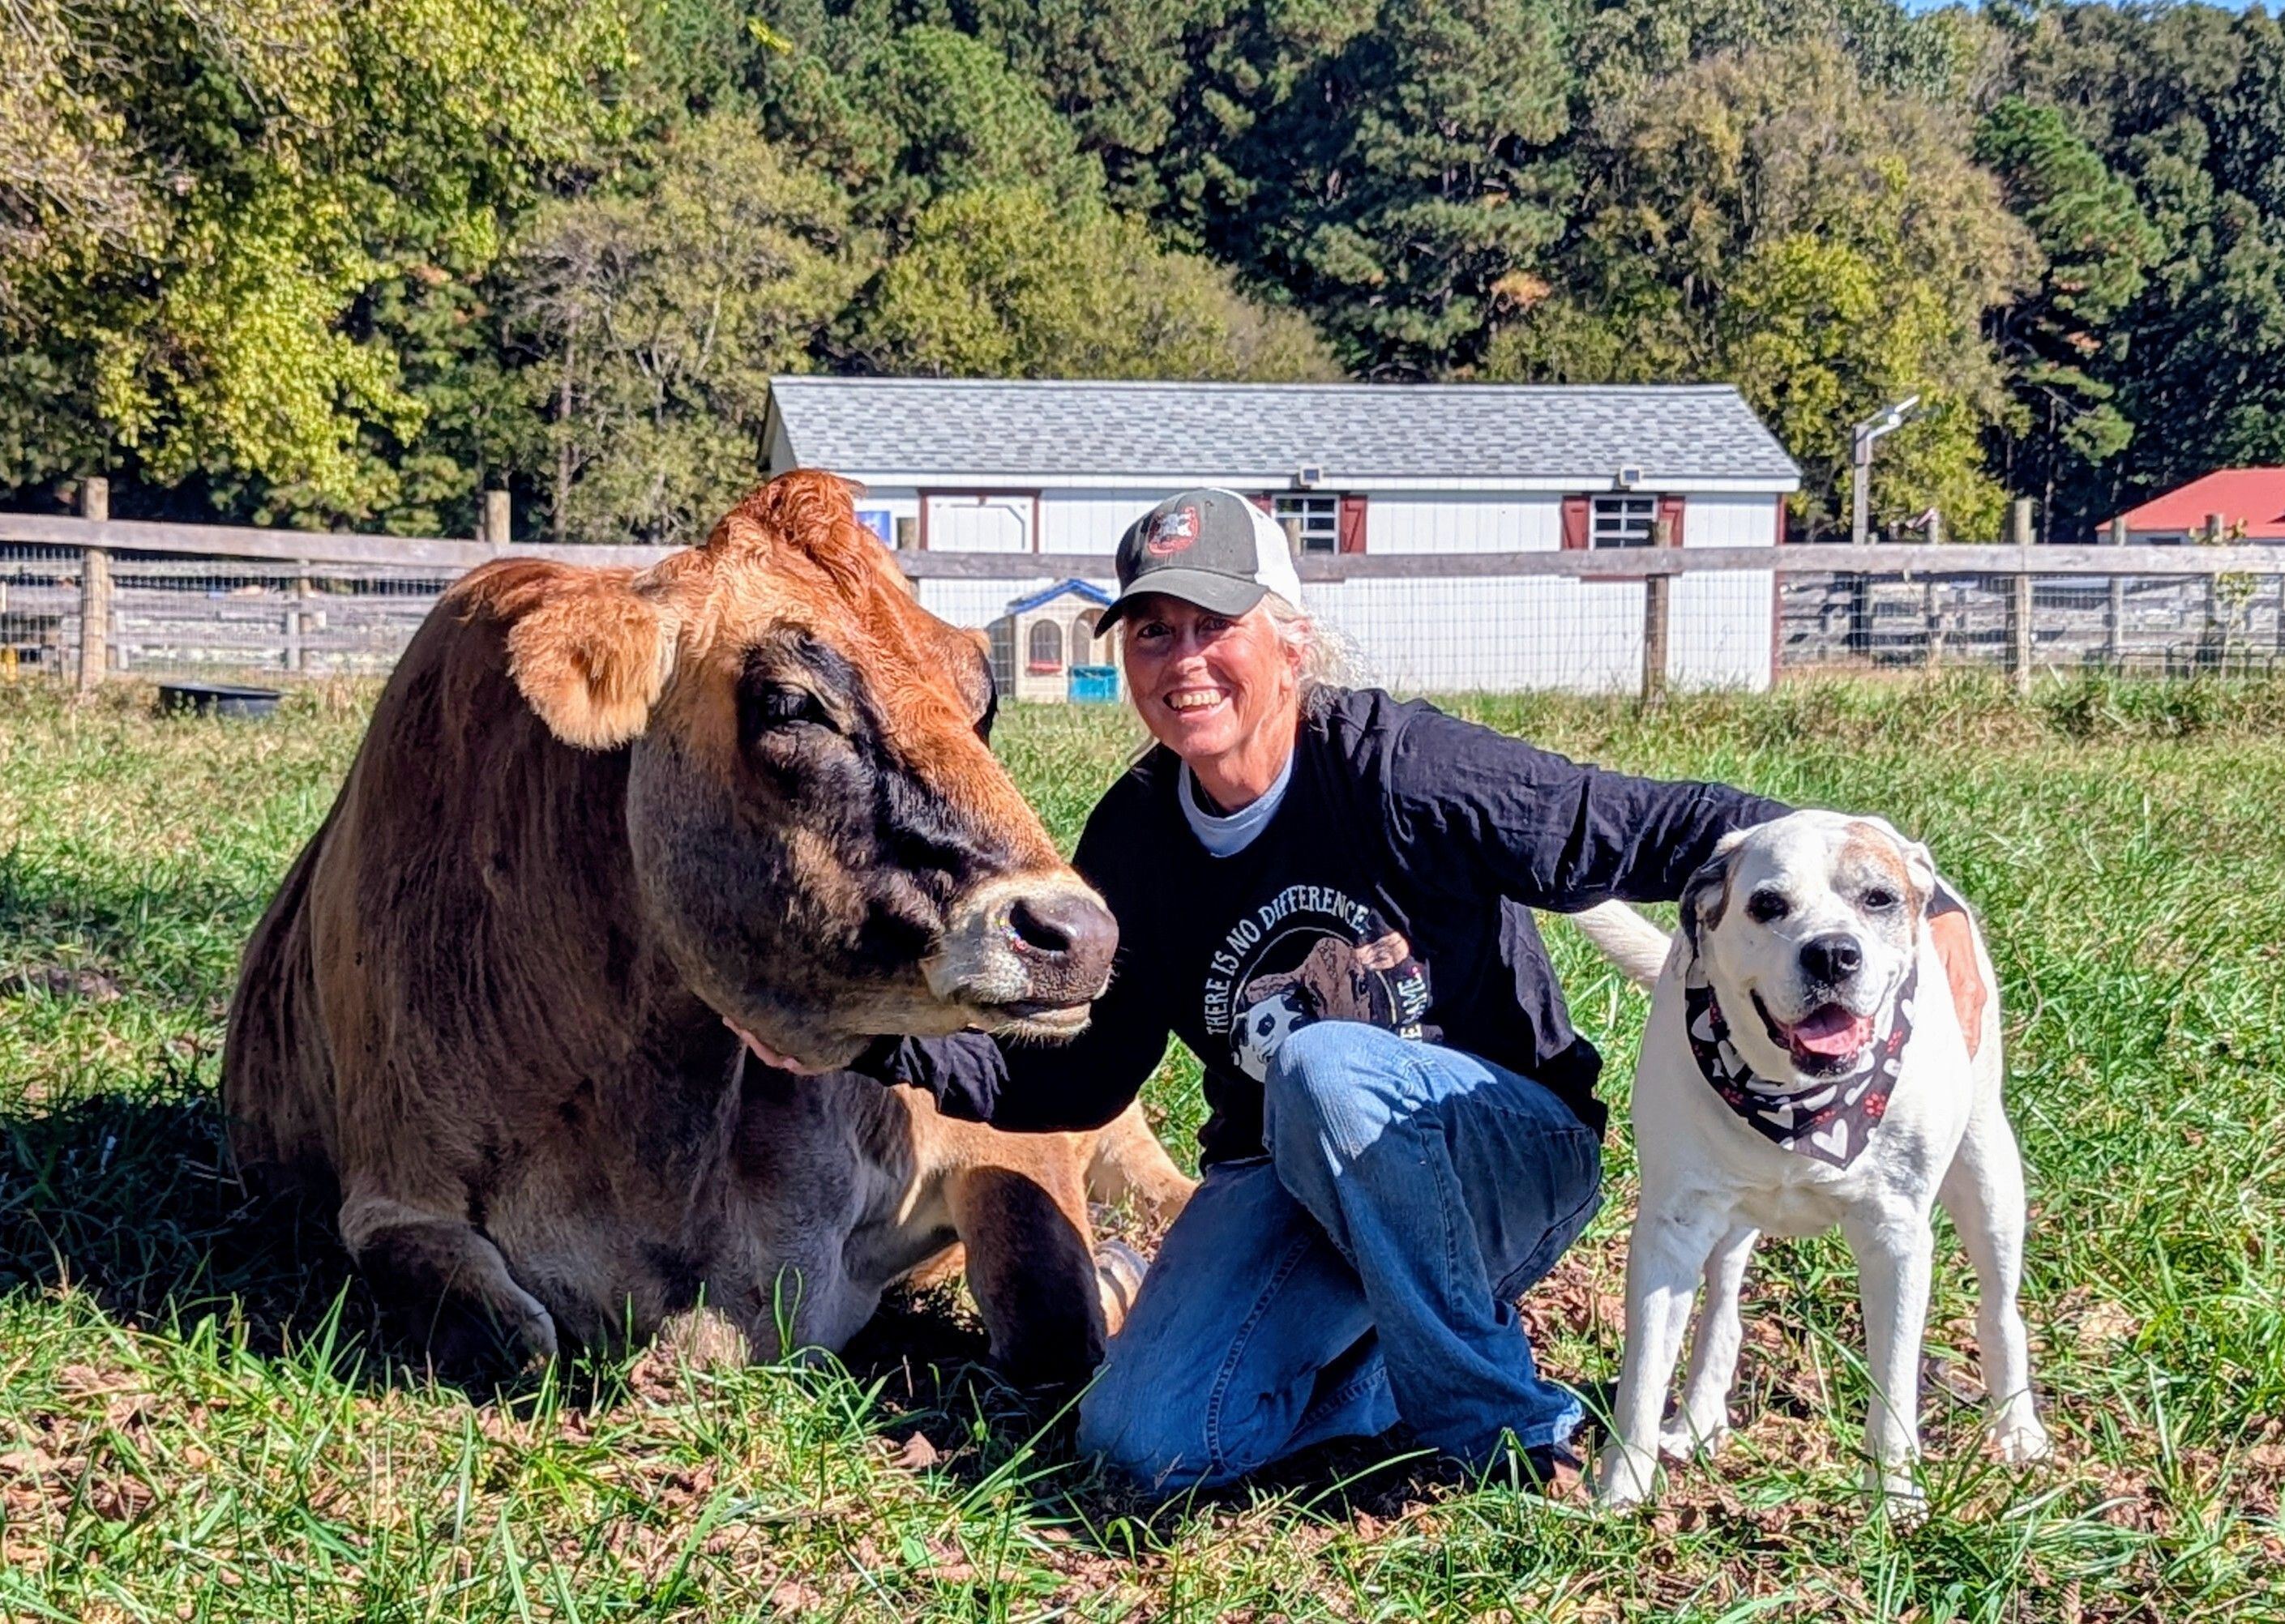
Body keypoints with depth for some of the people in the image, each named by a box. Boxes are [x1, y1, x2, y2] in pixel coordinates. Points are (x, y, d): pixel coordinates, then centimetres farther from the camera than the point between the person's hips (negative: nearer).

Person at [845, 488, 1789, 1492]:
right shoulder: (1135, 839, -1)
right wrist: (902, 1044, -10)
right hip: (1290, 1183, 5)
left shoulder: (1398, 765, -17)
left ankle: (1495, 1422, -18)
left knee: (1323, 1066, -37)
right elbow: (1076, 1070, 6)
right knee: (1145, 1442, -16)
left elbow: (1649, 830, -19)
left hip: (1507, 1156, -4)